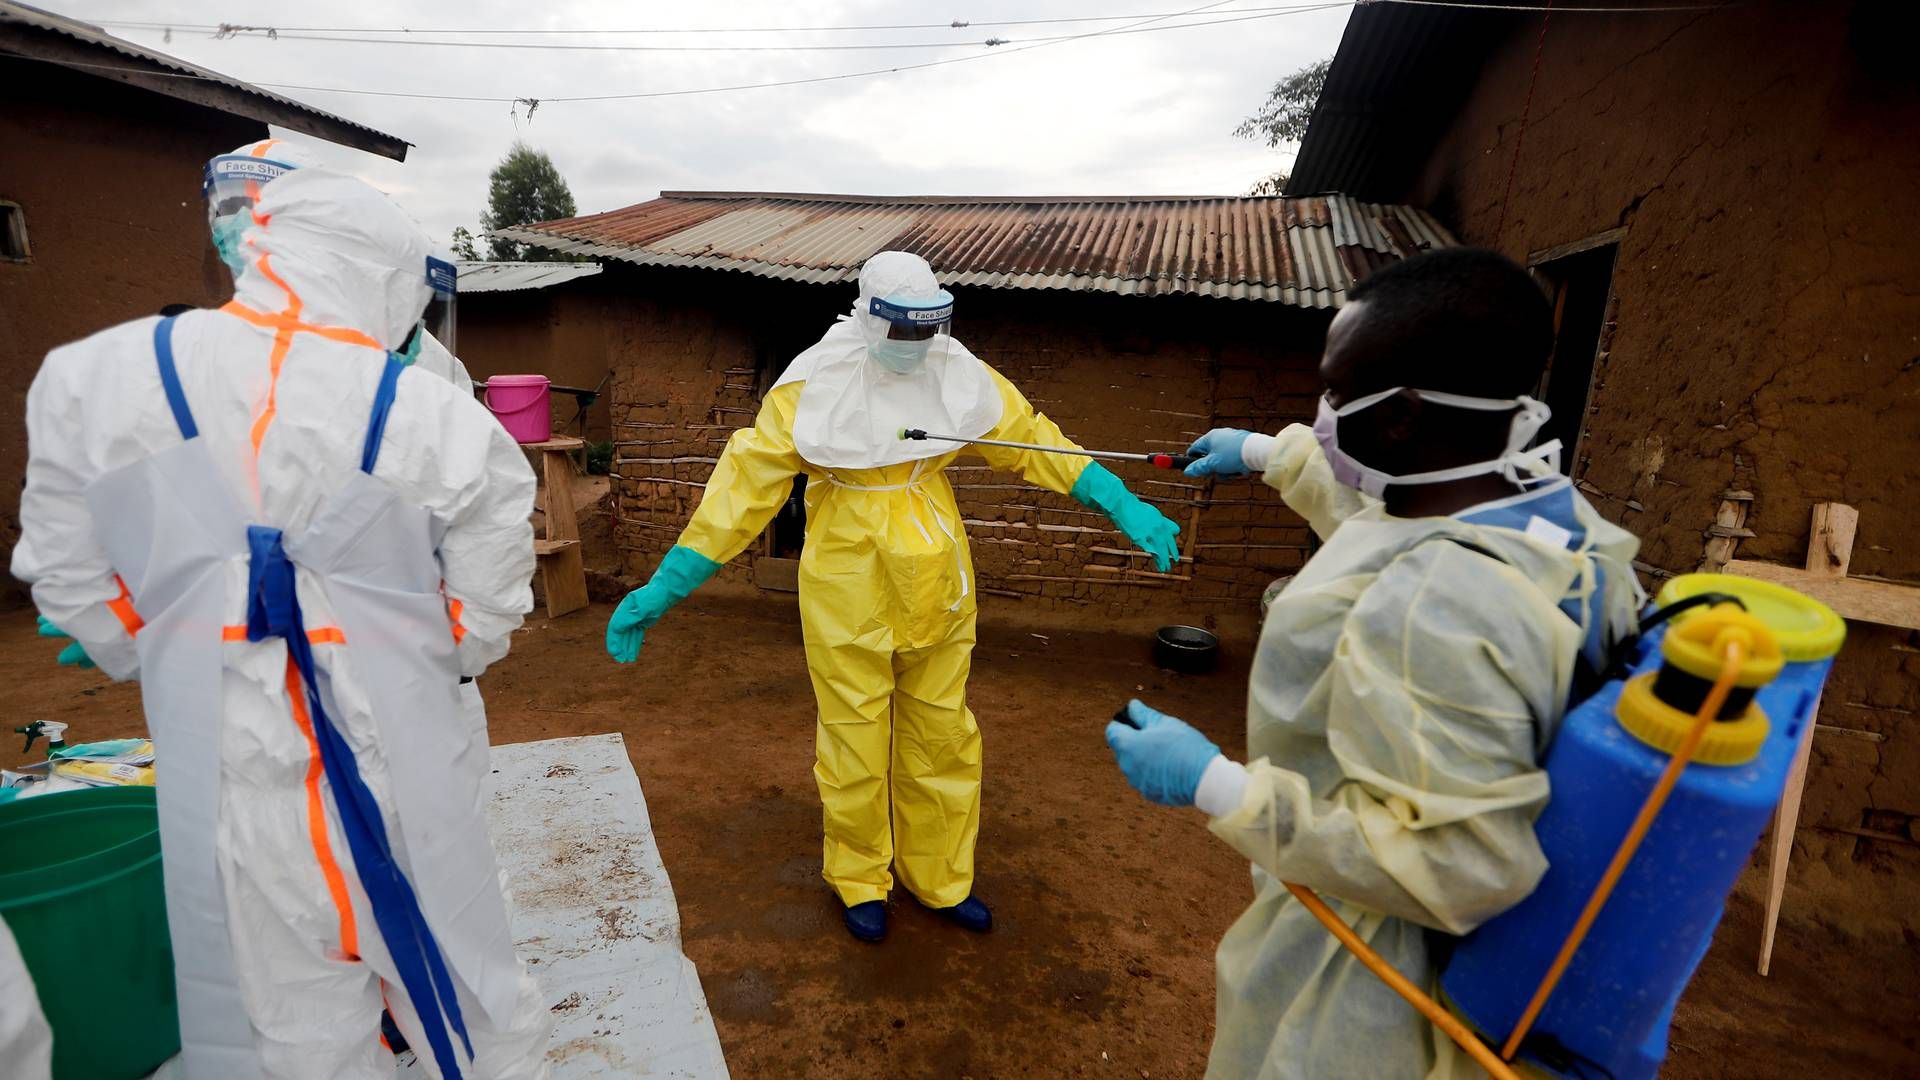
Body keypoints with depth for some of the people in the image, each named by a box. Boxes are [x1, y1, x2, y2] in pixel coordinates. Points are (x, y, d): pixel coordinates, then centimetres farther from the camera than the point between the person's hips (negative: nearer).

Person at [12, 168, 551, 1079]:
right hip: (395, 755, -1)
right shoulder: (440, 416, -14)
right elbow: (484, 620, -7)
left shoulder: (93, 377, -5)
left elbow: (72, 584, 5)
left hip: (223, 767, 2)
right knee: (459, 973, 19)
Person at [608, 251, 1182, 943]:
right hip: (849, 592, -3)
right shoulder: (814, 385, -14)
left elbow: (1033, 440, 1)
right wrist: (669, 583, -15)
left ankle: (939, 879, 39)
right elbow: (747, 480, -14)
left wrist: (1120, 505, -4)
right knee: (856, 748, 12)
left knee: (942, 740, 16)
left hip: (936, 589, 4)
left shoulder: (958, 374, -4)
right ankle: (860, 883, 38)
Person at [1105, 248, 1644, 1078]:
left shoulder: (1437, 609, -40)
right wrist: (1274, 456, 21)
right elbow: (1384, 519, 12)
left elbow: (1456, 866, -36)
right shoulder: (1543, 502, -9)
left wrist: (1215, 788, -32)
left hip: (1364, 972, -7)